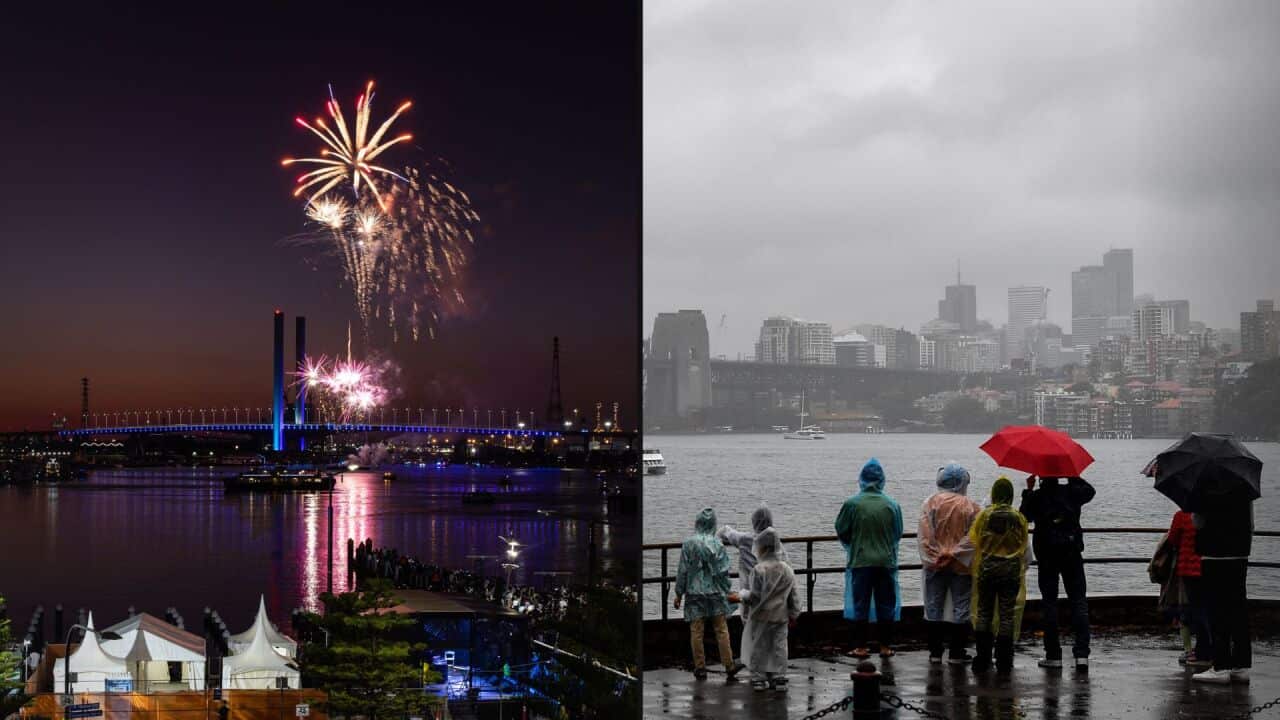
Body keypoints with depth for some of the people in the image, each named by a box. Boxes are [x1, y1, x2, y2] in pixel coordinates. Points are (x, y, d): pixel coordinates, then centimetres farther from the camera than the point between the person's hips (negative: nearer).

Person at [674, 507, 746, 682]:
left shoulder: (688, 543, -8)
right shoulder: (717, 544, -6)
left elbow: (683, 570, -5)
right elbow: (723, 572, -5)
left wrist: (679, 593, 4)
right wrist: (726, 592, 7)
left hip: (694, 593, -1)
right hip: (715, 592, 1)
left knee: (696, 631, 6)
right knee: (721, 630, 7)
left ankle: (700, 668, 8)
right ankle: (729, 666, 6)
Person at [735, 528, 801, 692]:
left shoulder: (759, 570, -17)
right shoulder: (787, 569, 1)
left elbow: (754, 596, -16)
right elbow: (793, 596, 6)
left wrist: (742, 595, 4)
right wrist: (793, 615, 16)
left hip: (761, 617, -4)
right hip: (781, 617, 4)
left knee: (759, 647, 6)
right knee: (779, 647, 9)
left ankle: (758, 678, 11)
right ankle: (779, 678, 10)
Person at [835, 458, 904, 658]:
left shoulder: (852, 504, -10)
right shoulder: (892, 505, -4)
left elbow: (841, 530, 0)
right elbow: (898, 533, 7)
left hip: (860, 561, -1)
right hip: (886, 561, 1)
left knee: (860, 604, 6)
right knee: (886, 604, 10)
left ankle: (860, 647, 7)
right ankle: (885, 646, 13)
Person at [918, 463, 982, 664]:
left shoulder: (931, 503, -4)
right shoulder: (971, 507, -5)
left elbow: (924, 535, -9)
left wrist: (934, 557, -7)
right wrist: (954, 554, -8)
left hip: (935, 565, 1)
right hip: (962, 566, -1)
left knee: (934, 608, 10)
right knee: (961, 608, 7)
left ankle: (935, 652, 12)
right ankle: (956, 653, 6)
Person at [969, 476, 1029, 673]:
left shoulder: (984, 515, -5)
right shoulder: (1018, 518, -2)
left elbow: (975, 543, -1)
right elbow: (1023, 548, 6)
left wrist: (976, 572, 10)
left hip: (987, 569, 0)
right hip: (1011, 570, 0)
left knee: (984, 613, 8)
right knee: (1007, 614, 4)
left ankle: (982, 659, 7)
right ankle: (1004, 662, 4)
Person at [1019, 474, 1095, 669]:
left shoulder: (1036, 496, -6)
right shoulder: (1071, 492, -2)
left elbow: (1024, 517, 10)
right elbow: (1089, 490, 19)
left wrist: (1028, 491, 13)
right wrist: (1072, 477, 17)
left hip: (1046, 556, -1)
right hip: (1072, 554, 1)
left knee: (1049, 602, 5)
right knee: (1078, 601, 4)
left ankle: (1053, 655, 3)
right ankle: (1082, 654, -6)